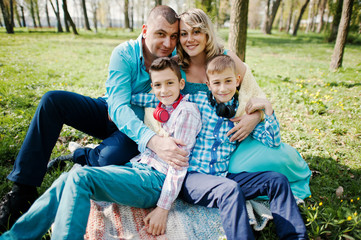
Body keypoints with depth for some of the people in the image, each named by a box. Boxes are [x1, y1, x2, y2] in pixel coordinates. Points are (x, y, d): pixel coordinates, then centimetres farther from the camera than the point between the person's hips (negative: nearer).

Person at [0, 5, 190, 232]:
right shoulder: (124, 54, -20)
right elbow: (119, 106, -33)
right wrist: (152, 140, -50)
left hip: (141, 124, -1)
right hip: (109, 113, 2)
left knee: (114, 154, -37)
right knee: (52, 100, -19)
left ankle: (77, 157, 0)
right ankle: (24, 189, -13)